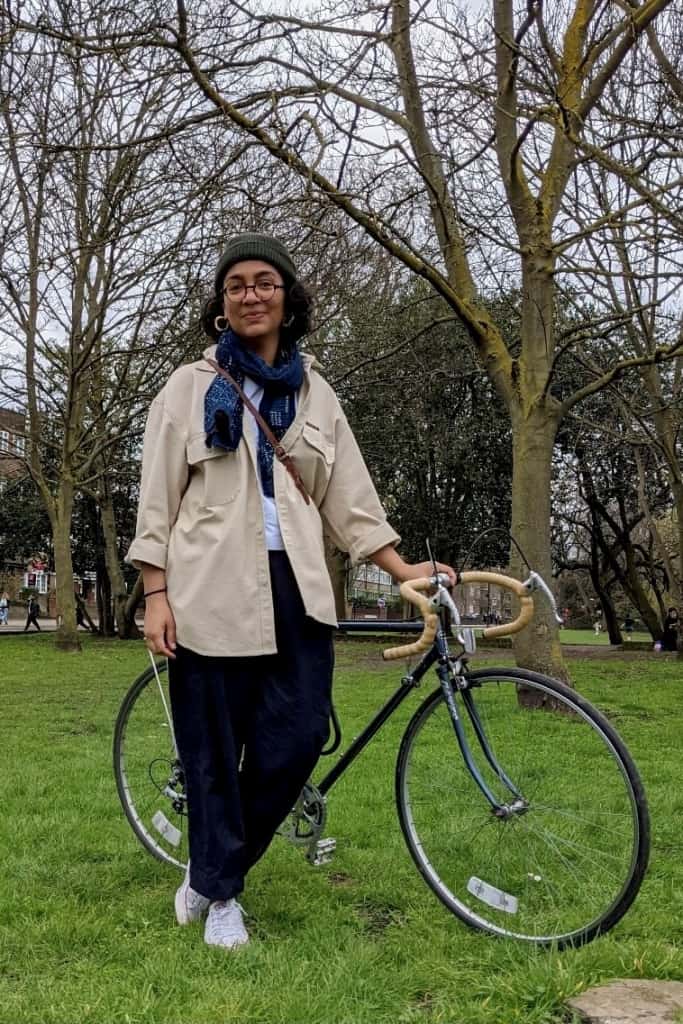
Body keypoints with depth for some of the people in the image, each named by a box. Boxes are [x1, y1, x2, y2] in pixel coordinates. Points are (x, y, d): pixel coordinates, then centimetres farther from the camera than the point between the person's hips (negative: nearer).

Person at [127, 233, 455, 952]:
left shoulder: (314, 393, 15)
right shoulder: (192, 386, 7)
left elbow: (347, 495, 14)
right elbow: (158, 496, 3)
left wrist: (402, 569, 7)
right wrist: (156, 593, -5)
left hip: (295, 587, 3)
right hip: (213, 587, -3)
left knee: (298, 737, -2)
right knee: (214, 745, 2)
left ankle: (212, 868, 21)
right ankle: (219, 894, 21)